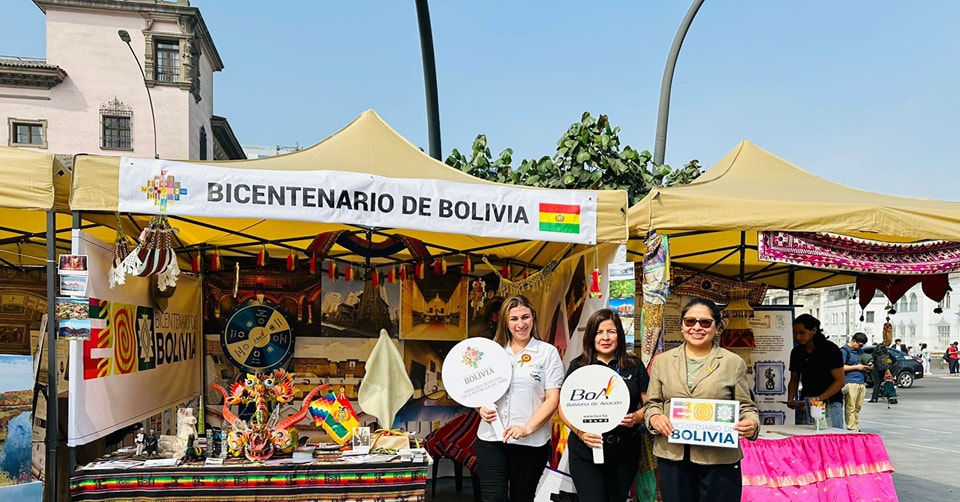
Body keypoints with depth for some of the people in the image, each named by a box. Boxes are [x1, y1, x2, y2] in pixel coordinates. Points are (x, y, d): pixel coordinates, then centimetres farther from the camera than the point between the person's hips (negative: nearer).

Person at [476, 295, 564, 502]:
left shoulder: (547, 352, 1)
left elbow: (552, 399, -5)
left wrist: (527, 428, -16)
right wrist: (481, 408, -7)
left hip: (531, 443, -1)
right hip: (491, 439, 2)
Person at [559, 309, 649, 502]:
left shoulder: (634, 366, 4)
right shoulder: (578, 367, 2)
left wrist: (636, 417, -15)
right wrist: (580, 432, -15)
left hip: (625, 452, 2)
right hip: (586, 453, -1)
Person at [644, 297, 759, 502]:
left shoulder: (734, 363, 4)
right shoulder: (662, 361, 9)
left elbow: (745, 406, 5)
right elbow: (652, 403, 11)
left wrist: (751, 424, -17)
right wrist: (654, 418, -10)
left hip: (720, 459, -2)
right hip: (672, 456, 2)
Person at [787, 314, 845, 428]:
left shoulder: (831, 349, -6)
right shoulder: (796, 352, 9)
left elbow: (839, 381, -8)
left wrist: (818, 399, -17)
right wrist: (791, 400, -1)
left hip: (830, 404, -4)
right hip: (804, 405, 4)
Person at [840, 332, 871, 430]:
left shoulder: (860, 350, 22)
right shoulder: (844, 351, -4)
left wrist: (868, 367, 11)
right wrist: (856, 367, -12)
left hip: (861, 382, 8)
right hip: (850, 382, -8)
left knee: (858, 407, 8)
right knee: (850, 407, -8)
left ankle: (856, 427, 13)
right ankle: (851, 428, -8)